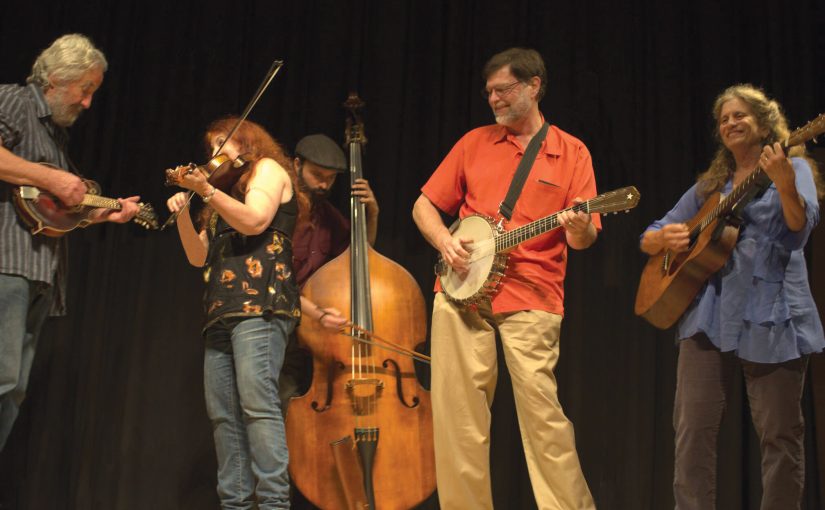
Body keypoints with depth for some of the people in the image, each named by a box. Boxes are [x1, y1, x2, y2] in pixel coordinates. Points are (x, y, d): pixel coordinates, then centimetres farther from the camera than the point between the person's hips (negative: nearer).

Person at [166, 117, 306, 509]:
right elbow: (199, 256, 22)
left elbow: (254, 221, -9)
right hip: (223, 313, 8)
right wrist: (183, 214, 8)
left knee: (257, 401, -20)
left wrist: (206, 190, -11)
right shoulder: (226, 196, 31)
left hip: (259, 303, -8)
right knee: (223, 413, -1)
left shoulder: (269, 168, 10)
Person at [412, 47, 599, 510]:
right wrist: (444, 240, -3)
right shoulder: (475, 142, 14)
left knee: (542, 411, -12)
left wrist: (579, 229, -21)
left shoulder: (572, 153, 7)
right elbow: (425, 205, 17)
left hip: (531, 300, -3)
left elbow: (583, 239, 2)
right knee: (458, 413, 2)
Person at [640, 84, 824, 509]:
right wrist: (664, 237, -4)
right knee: (693, 430, -3)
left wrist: (785, 183, -33)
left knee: (779, 435, -1)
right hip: (710, 313, 4)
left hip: (771, 314, -4)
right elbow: (648, 239, 19)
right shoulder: (710, 185, 19)